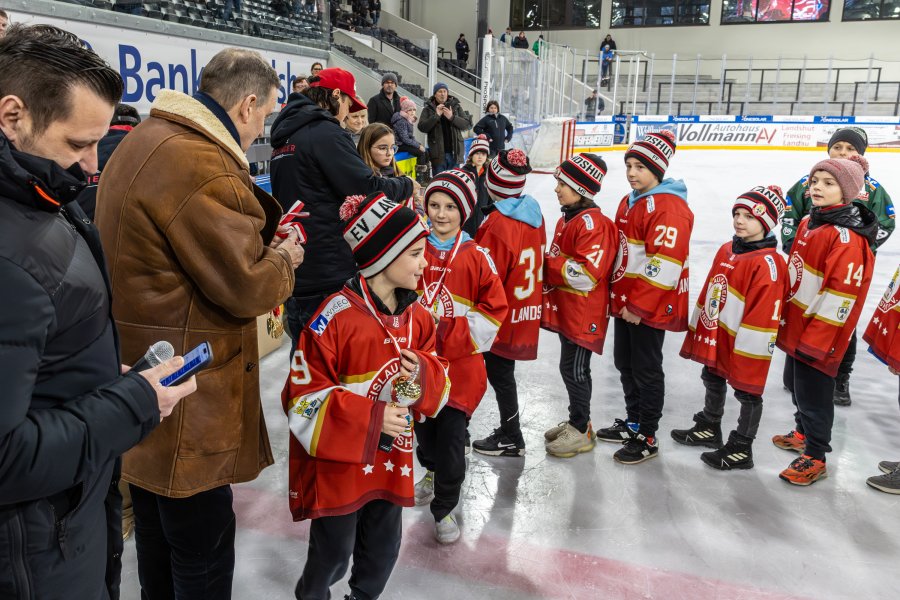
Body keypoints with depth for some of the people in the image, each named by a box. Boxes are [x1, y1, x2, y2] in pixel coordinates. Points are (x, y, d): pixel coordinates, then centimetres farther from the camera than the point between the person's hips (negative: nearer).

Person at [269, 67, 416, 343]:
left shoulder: (285, 136, 16)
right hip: (328, 275, -9)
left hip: (293, 272, 9)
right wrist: (407, 185, 1)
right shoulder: (325, 132, -12)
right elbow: (367, 189, -16)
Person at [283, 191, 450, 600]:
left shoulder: (417, 316, 0)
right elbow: (304, 399, -18)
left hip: (391, 462, 6)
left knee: (382, 550, 20)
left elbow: (439, 384, 8)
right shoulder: (335, 317, -21)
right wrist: (372, 418, -23)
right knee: (333, 554, 13)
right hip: (337, 463, -5)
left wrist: (422, 374, -15)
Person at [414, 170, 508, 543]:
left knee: (451, 436, -1)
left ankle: (444, 507, 22)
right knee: (424, 427, 18)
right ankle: (431, 470, 51)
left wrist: (453, 331, -13)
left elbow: (495, 309, -4)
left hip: (460, 363, -2)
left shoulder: (477, 257, -8)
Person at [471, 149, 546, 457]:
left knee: (499, 375, 8)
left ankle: (511, 439, 22)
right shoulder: (533, 211, 1)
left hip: (502, 317, -8)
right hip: (526, 311, 8)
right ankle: (509, 429, 33)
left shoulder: (497, 224, -25)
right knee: (504, 373, 20)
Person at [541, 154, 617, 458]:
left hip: (584, 314, -9)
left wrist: (548, 262, -19)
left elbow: (587, 274, -27)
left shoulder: (593, 224, -20)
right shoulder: (567, 218, 11)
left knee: (574, 369, 1)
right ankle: (577, 420, 34)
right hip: (566, 309, 9)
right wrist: (550, 263, 3)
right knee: (570, 367, 18)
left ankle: (581, 431, 17)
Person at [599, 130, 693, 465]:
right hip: (624, 301, 9)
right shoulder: (629, 202, 12)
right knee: (624, 363, 19)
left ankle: (647, 437, 19)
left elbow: (664, 265, -25)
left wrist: (640, 306, -23)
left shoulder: (669, 208, -19)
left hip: (651, 306, -9)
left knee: (646, 369, 3)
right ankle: (632, 423, 36)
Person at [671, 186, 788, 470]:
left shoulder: (768, 263, -21)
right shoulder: (726, 251, 6)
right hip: (715, 338, 9)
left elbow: (763, 313, -23)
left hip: (744, 346, -9)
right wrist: (698, 328, 14)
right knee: (713, 381, 24)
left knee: (748, 392, 8)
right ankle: (709, 428, 45)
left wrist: (747, 350, -22)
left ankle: (741, 449, 22)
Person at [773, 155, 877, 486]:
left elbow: (841, 296, -23)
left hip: (819, 334, -9)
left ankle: (814, 458, 19)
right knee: (795, 383, 23)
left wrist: (815, 340, -22)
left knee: (813, 392, 3)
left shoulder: (847, 236, -21)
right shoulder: (809, 221, 7)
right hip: (795, 326, 9)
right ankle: (803, 433, 45)